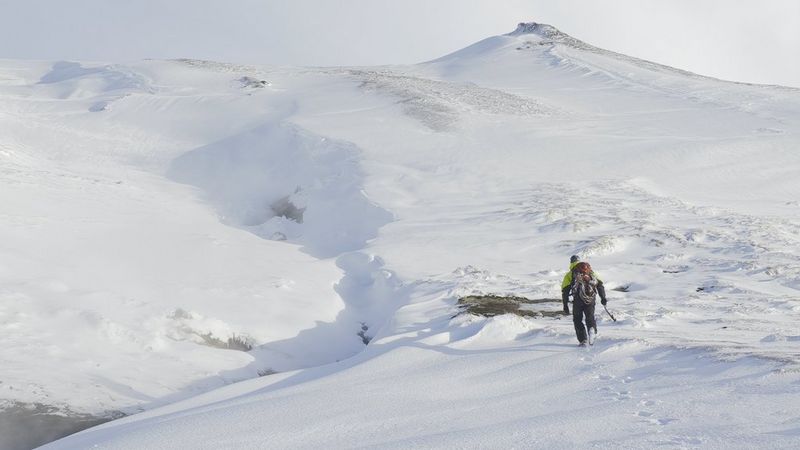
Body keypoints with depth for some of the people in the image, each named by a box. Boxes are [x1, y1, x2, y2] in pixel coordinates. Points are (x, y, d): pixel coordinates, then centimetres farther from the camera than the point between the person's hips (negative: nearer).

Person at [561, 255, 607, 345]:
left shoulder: (570, 274, 17)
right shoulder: (590, 271, 23)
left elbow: (565, 291, 8)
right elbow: (599, 284, 14)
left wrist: (565, 305, 10)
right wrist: (603, 297, 15)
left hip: (578, 299, -1)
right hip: (591, 298, 2)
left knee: (577, 319, 13)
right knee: (590, 317, 14)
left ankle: (583, 340, 0)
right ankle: (592, 329, -20)